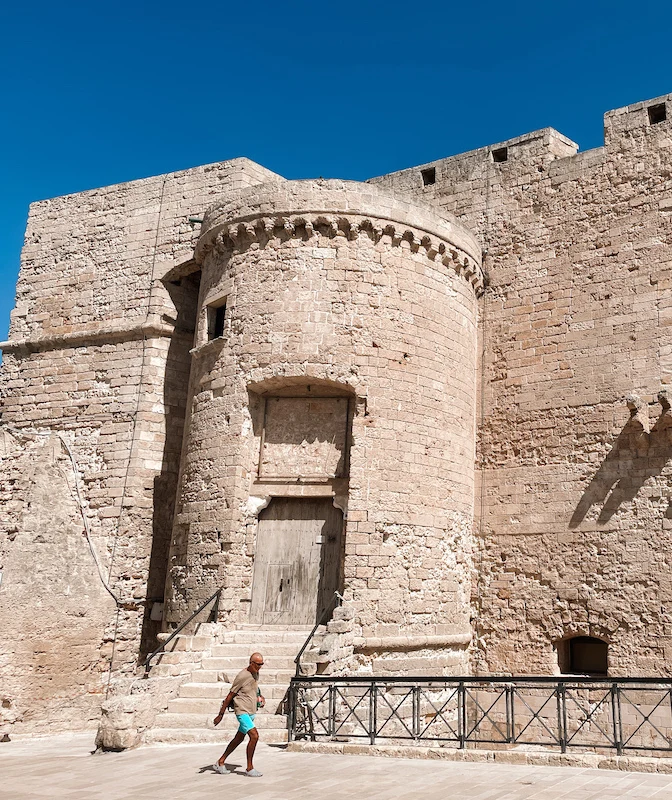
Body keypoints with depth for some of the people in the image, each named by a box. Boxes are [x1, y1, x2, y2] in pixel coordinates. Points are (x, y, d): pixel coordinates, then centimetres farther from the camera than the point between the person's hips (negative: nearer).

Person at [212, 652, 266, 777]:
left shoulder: (256, 674, 7)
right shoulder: (242, 676, -17)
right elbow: (230, 696, -12)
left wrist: (260, 697, 9)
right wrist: (220, 715, -9)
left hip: (251, 712, 9)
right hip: (242, 712, -9)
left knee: (238, 739, 15)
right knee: (254, 736, -17)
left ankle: (220, 763, 29)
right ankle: (249, 769, -7)